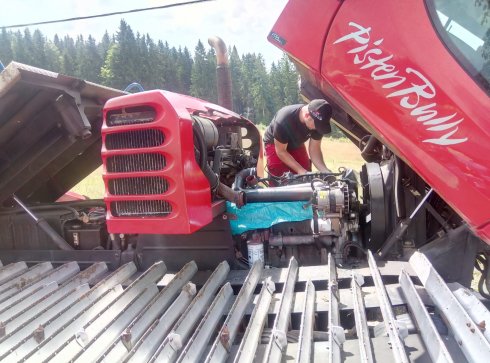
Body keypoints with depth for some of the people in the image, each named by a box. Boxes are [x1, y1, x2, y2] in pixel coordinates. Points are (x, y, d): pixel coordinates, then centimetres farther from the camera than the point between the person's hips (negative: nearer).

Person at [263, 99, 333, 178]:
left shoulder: (318, 122, -25)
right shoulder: (283, 120, -39)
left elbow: (314, 149, -14)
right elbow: (281, 151, -28)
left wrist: (326, 171, -29)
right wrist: (301, 171, -32)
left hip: (296, 144, 5)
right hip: (274, 144, -4)